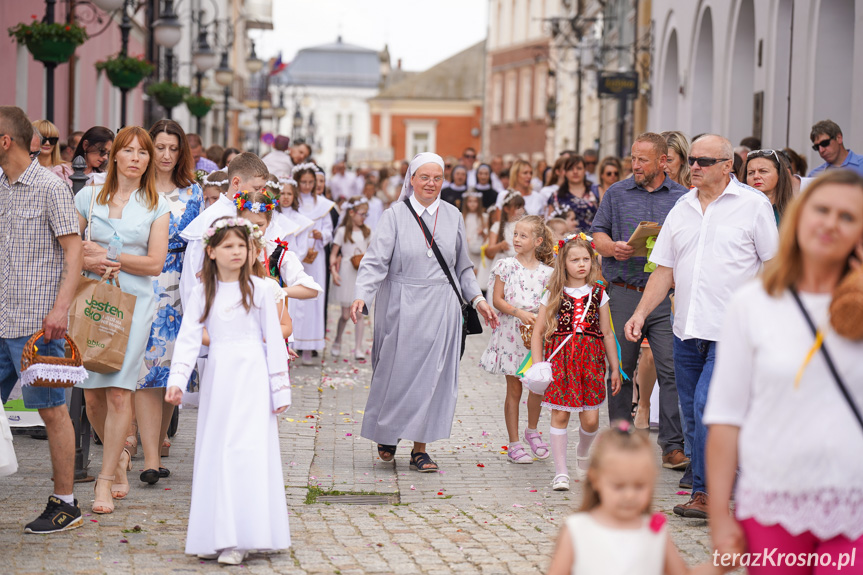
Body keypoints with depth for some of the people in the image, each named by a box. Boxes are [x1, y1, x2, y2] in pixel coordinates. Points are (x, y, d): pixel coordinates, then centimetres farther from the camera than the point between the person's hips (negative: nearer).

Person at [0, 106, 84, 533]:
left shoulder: (49, 188, -8)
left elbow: (74, 250, -11)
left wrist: (60, 309, -20)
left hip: (37, 322, -7)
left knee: (52, 410, 0)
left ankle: (65, 503, 8)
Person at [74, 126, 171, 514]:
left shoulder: (157, 205, 5)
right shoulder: (89, 196, 8)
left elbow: (155, 263, -2)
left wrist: (107, 254, -9)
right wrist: (88, 262, -11)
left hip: (135, 301, -2)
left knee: (118, 392, -10)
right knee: (91, 395, 2)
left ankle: (106, 480, -2)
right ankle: (119, 456, 28)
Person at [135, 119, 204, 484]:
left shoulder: (192, 193, 12)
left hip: (178, 288, 3)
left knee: (173, 361, 5)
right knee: (146, 365, -10)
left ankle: (160, 435, 29)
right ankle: (151, 456, -13)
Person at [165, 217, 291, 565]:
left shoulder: (257, 289, 2)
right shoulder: (203, 293, 6)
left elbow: (274, 340, 2)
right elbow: (188, 339, 1)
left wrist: (280, 390, 0)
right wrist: (177, 381, -13)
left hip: (252, 378, -3)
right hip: (217, 378, 3)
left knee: (247, 450, -10)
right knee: (214, 454, 4)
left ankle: (242, 539, -8)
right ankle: (215, 536, 11)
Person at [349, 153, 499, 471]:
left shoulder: (452, 216, 9)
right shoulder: (395, 215, -3)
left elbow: (463, 266, 17)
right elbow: (375, 261, -11)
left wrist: (477, 299, 8)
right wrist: (361, 296, -24)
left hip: (440, 309, 3)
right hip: (402, 307, -3)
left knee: (432, 374, 0)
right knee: (398, 371, 1)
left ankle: (420, 448, 7)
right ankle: (388, 433, 26)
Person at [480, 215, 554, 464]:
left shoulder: (546, 271, 4)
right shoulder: (506, 266, 0)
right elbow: (497, 300, -3)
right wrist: (520, 313, -17)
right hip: (511, 331, -2)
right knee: (514, 389, 3)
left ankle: (532, 430, 26)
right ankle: (514, 444, 9)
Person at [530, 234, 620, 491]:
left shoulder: (598, 293, 8)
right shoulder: (553, 295, 3)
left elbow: (607, 334, 12)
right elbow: (538, 332, 5)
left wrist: (615, 369, 12)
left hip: (590, 359, 1)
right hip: (560, 358, -1)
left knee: (590, 419, 0)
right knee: (560, 415, -4)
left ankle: (583, 455, 31)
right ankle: (561, 472, 4)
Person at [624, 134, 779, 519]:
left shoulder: (753, 205, -2)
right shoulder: (682, 209, 13)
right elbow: (665, 270, 15)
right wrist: (641, 312, 5)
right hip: (687, 329, 6)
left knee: (708, 405, -14)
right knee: (693, 414, 8)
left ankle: (706, 492, -4)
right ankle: (710, 492, 18)